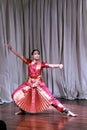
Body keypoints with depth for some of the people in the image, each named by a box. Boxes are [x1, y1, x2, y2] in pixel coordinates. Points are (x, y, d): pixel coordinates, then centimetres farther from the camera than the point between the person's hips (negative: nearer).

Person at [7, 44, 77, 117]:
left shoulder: (41, 64, -3)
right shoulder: (29, 62, 3)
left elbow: (51, 65, -15)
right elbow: (19, 56, 3)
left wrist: (59, 65, -34)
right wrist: (11, 48, 0)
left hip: (39, 84, -3)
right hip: (29, 83, 3)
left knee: (50, 98, -10)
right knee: (16, 95, -1)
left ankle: (66, 111, -8)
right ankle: (23, 110, 24)